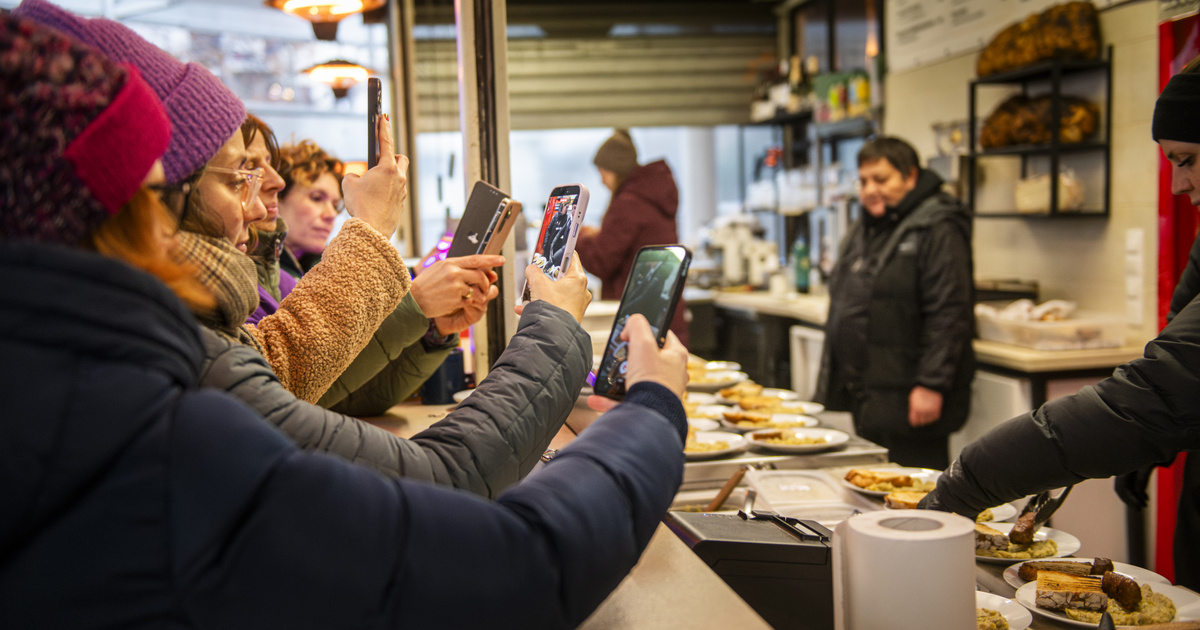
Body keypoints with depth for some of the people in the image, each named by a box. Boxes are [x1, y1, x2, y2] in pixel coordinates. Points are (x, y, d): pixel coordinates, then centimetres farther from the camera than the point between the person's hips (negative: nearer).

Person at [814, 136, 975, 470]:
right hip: (867, 393, 9)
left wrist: (931, 385, -22)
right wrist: (832, 375, 21)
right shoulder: (865, 229, 17)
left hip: (907, 398, -9)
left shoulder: (937, 229, -12)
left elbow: (948, 314, -19)